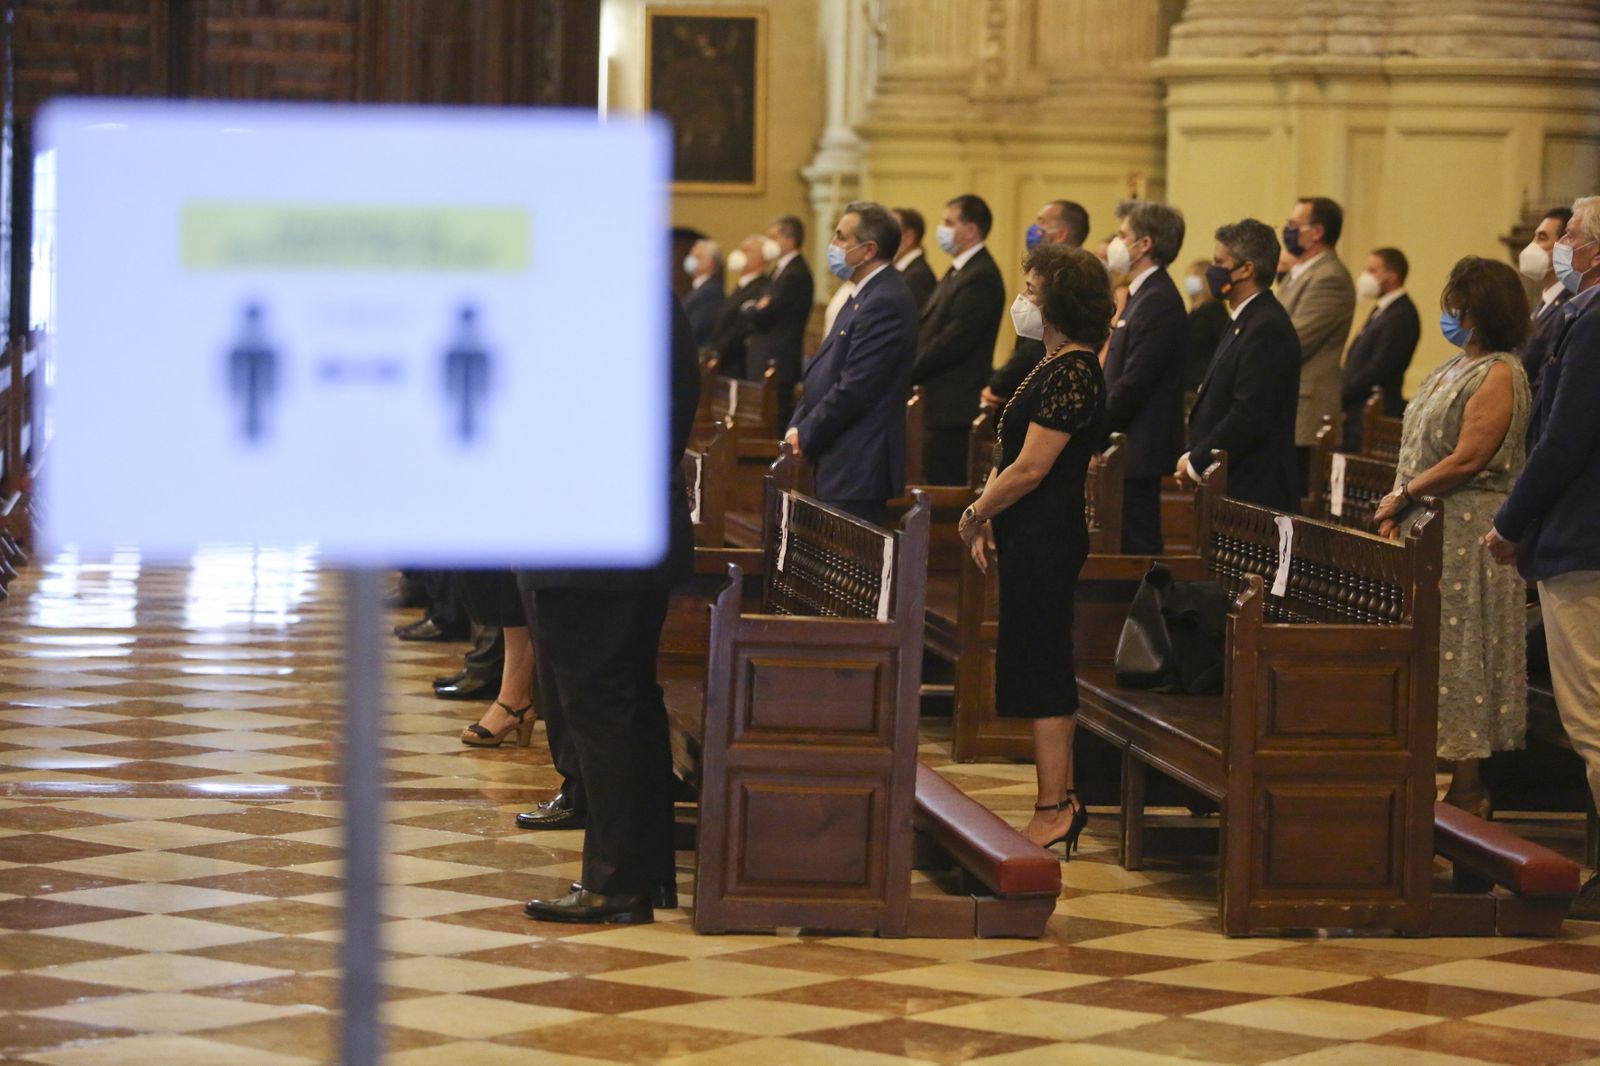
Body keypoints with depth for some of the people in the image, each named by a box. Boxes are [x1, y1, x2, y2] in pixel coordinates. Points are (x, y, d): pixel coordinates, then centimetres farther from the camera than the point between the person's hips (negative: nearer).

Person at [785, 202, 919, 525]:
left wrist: (805, 434, -12)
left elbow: (856, 388, -21)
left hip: (857, 470, -10)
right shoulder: (866, 293, 16)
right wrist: (799, 426, 8)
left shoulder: (885, 303, -18)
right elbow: (828, 373, 20)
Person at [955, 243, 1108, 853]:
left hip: (1047, 543, -10)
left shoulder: (1072, 374, -18)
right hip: (1033, 539, 10)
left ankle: (1053, 810, -2)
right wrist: (987, 519, 10)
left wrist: (975, 516, -9)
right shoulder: (1055, 366, 14)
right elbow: (1013, 455, 19)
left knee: (1041, 673, -6)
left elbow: (1029, 469, -21)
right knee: (1044, 671, 14)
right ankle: (1061, 801, 19)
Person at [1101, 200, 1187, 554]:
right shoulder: (1144, 294, 16)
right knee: (1134, 542, 11)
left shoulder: (1158, 301, -17)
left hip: (1139, 449, -10)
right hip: (1130, 448, 10)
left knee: (1137, 543, -6)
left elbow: (1133, 384, -21)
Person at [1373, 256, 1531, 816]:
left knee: (1459, 654, -5)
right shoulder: (1454, 369, 16)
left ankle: (1467, 792, 0)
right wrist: (1398, 510, 4)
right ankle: (1453, 777, 15)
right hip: (1430, 532, 9)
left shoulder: (1498, 375, -14)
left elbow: (1467, 460, -20)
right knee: (1434, 652, 10)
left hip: (1467, 534, -9)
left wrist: (1402, 497, -13)